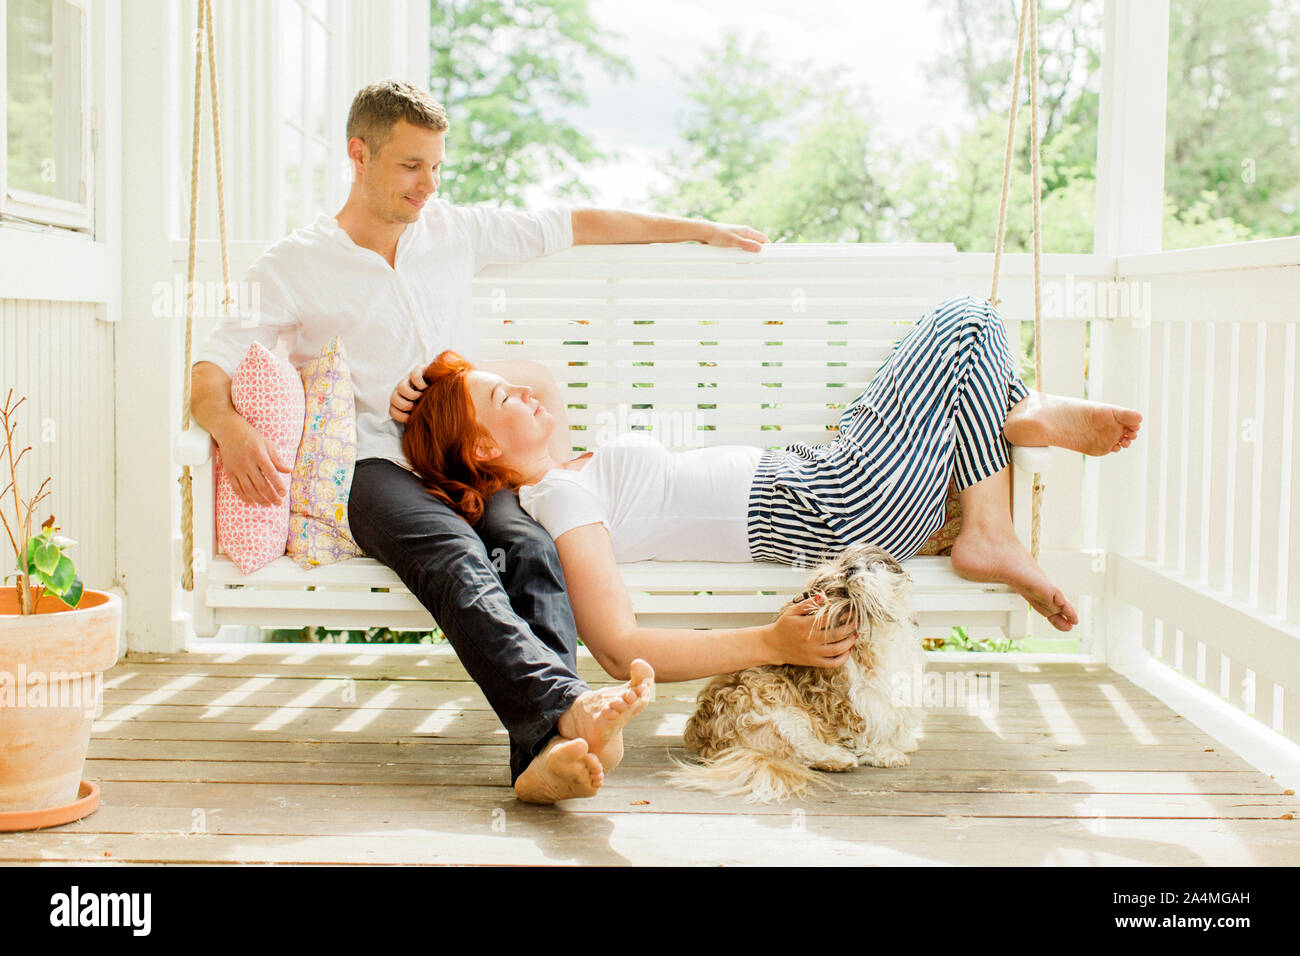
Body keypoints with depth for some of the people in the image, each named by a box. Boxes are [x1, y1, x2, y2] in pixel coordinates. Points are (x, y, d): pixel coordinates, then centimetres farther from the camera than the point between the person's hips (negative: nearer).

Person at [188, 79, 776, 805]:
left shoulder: (454, 230, 19)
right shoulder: (295, 265, 8)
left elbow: (577, 225, 24)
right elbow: (211, 370, -2)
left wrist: (696, 229, 23)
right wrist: (232, 428, -26)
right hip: (372, 468, -3)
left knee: (531, 546, -32)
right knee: (456, 555, -37)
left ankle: (548, 753, -53)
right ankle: (567, 706, -58)